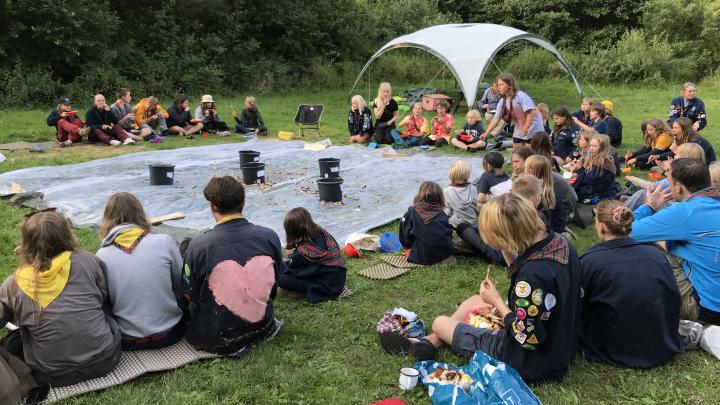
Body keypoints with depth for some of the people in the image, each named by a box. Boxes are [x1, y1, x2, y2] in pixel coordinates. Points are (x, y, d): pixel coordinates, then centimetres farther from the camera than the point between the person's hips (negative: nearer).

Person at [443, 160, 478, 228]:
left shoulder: (447, 191, -15)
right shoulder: (473, 189, -10)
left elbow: (447, 213, -11)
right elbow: (478, 209, 0)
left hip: (456, 225, -3)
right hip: (473, 224, 3)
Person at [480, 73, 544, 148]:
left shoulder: (521, 96, -19)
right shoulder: (503, 102, 3)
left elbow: (531, 112, -24)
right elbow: (496, 118, 2)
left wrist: (526, 128, -27)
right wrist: (486, 133, -6)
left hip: (532, 127, -7)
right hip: (519, 130, 7)